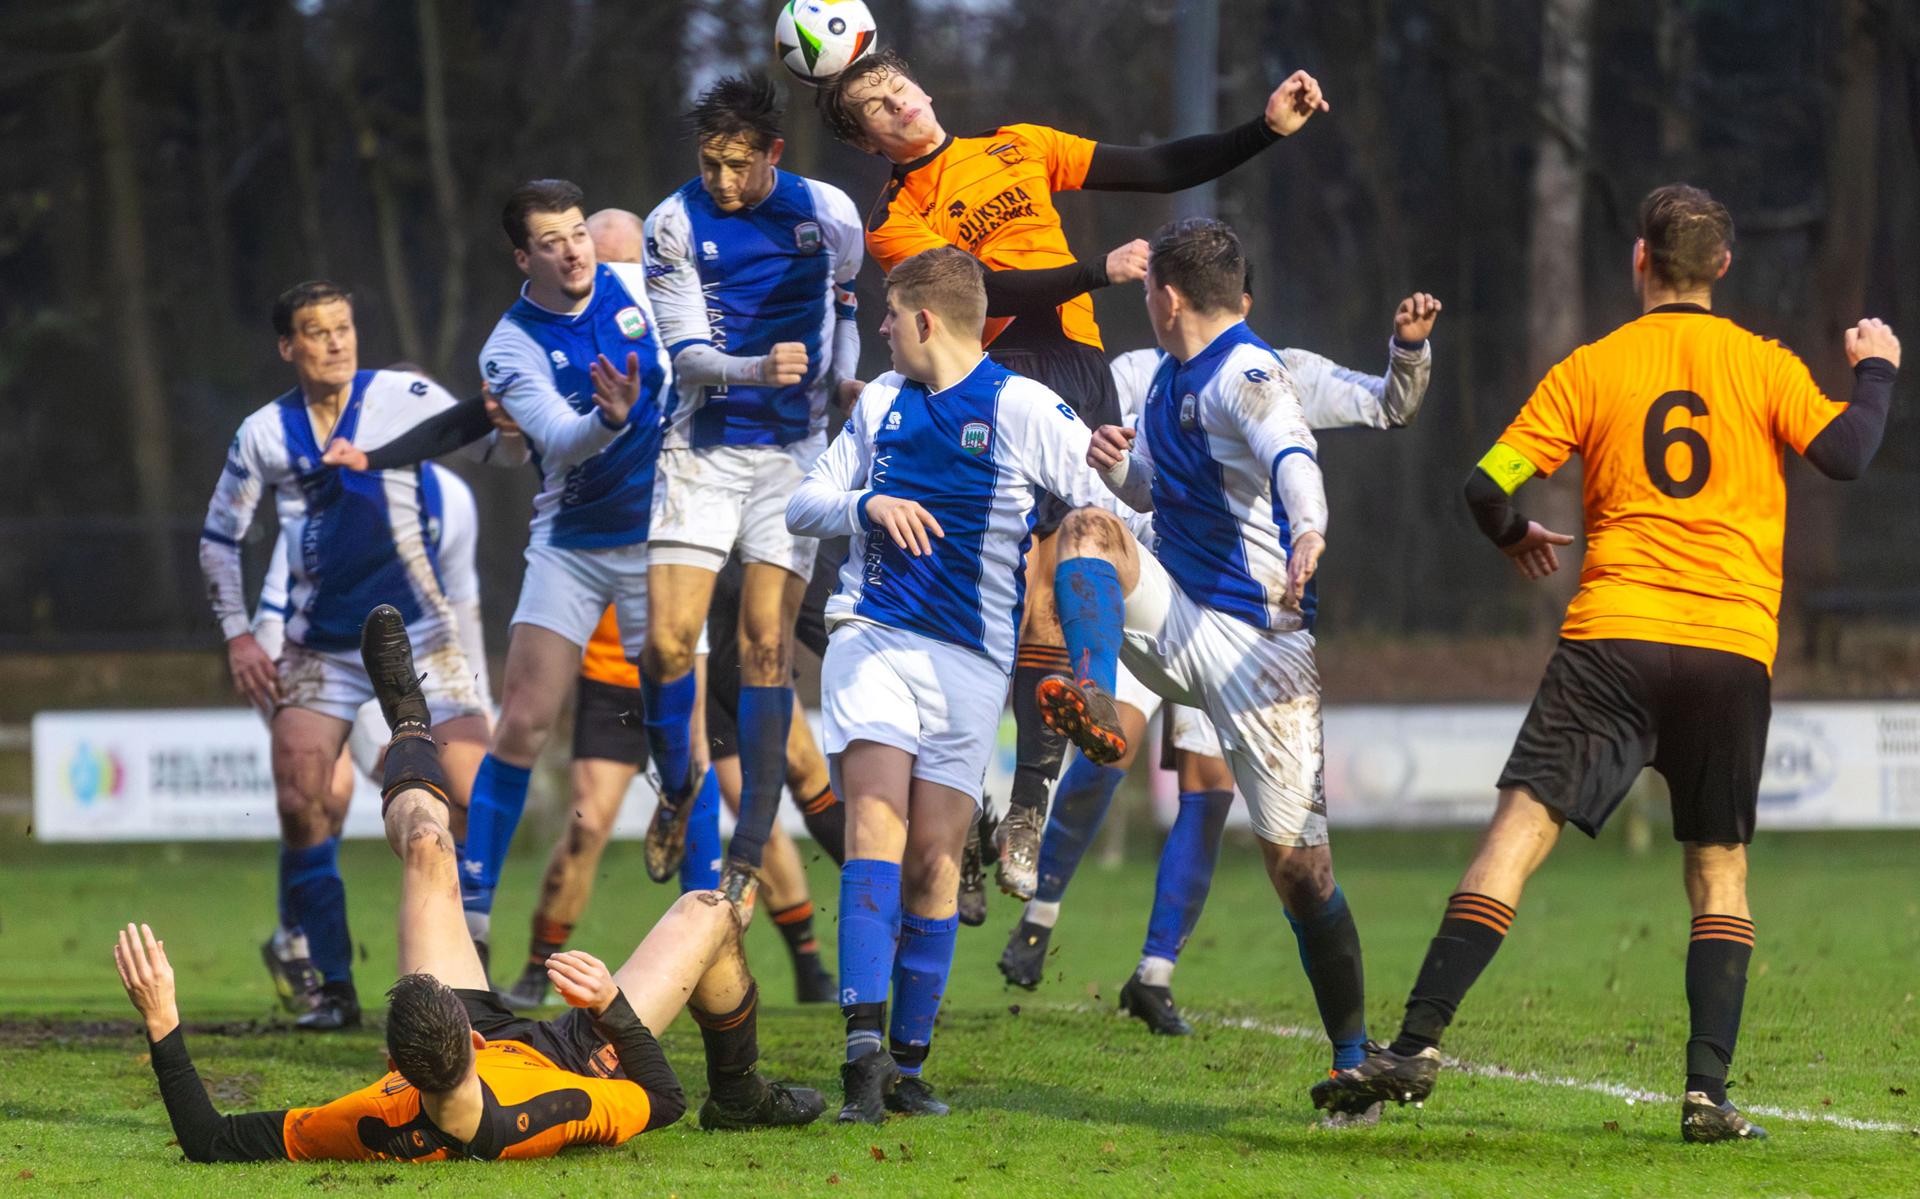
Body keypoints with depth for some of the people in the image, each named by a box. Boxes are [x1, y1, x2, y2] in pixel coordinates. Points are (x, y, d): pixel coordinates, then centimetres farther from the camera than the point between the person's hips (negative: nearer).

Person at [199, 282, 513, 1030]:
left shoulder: (402, 399, -2)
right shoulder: (264, 435, 4)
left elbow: (496, 444, -10)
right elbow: (218, 539, 13)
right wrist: (237, 637, 4)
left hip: (418, 633, -1)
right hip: (319, 650, 2)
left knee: (474, 794, -13)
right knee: (301, 806, -11)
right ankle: (334, 988, -1)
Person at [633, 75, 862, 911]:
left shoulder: (828, 214, -3)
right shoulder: (675, 224, -7)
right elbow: (687, 355, -12)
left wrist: (842, 381, 12)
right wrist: (758, 370, -29)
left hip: (792, 450, 0)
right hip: (703, 449, 0)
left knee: (767, 647, -7)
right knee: (667, 642, -10)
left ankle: (749, 855, -3)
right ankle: (675, 788, 20)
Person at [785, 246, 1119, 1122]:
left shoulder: (1022, 408, -2)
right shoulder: (882, 402, 14)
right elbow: (803, 506, 16)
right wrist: (868, 504, -5)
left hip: (970, 656, -2)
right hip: (872, 637, 2)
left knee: (934, 860, -2)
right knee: (876, 827, -17)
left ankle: (908, 1065, 9)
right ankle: (864, 1043, -30)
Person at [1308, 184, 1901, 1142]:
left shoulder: (1590, 370, 6)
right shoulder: (1762, 364, 6)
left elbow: (1487, 488, 2)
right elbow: (1843, 454, -5)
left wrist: (1516, 538, 25)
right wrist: (1875, 370, 14)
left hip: (1613, 633, -1)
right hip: (1734, 646, 1)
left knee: (1520, 828, -5)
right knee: (1718, 868, 12)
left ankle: (1418, 1044, -16)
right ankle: (1707, 1092, 1)